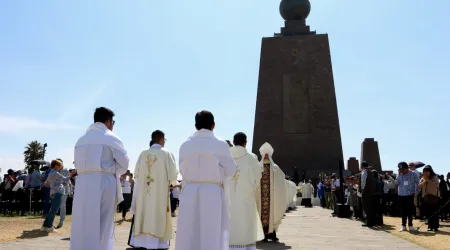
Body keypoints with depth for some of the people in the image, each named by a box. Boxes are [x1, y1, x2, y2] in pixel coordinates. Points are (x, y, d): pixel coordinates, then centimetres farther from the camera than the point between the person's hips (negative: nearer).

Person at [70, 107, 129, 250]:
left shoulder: (81, 140, 17)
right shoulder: (110, 138, -1)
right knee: (102, 227, 1)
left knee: (82, 226, 9)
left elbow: (78, 165, 14)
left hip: (82, 185, 5)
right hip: (103, 184, -5)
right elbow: (123, 164, 0)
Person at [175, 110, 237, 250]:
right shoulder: (221, 145, -4)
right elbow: (230, 171, 3)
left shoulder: (185, 145, 4)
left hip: (189, 192, 3)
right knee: (212, 237, 3)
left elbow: (183, 171, 13)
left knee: (188, 237, 8)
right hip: (213, 194, -2)